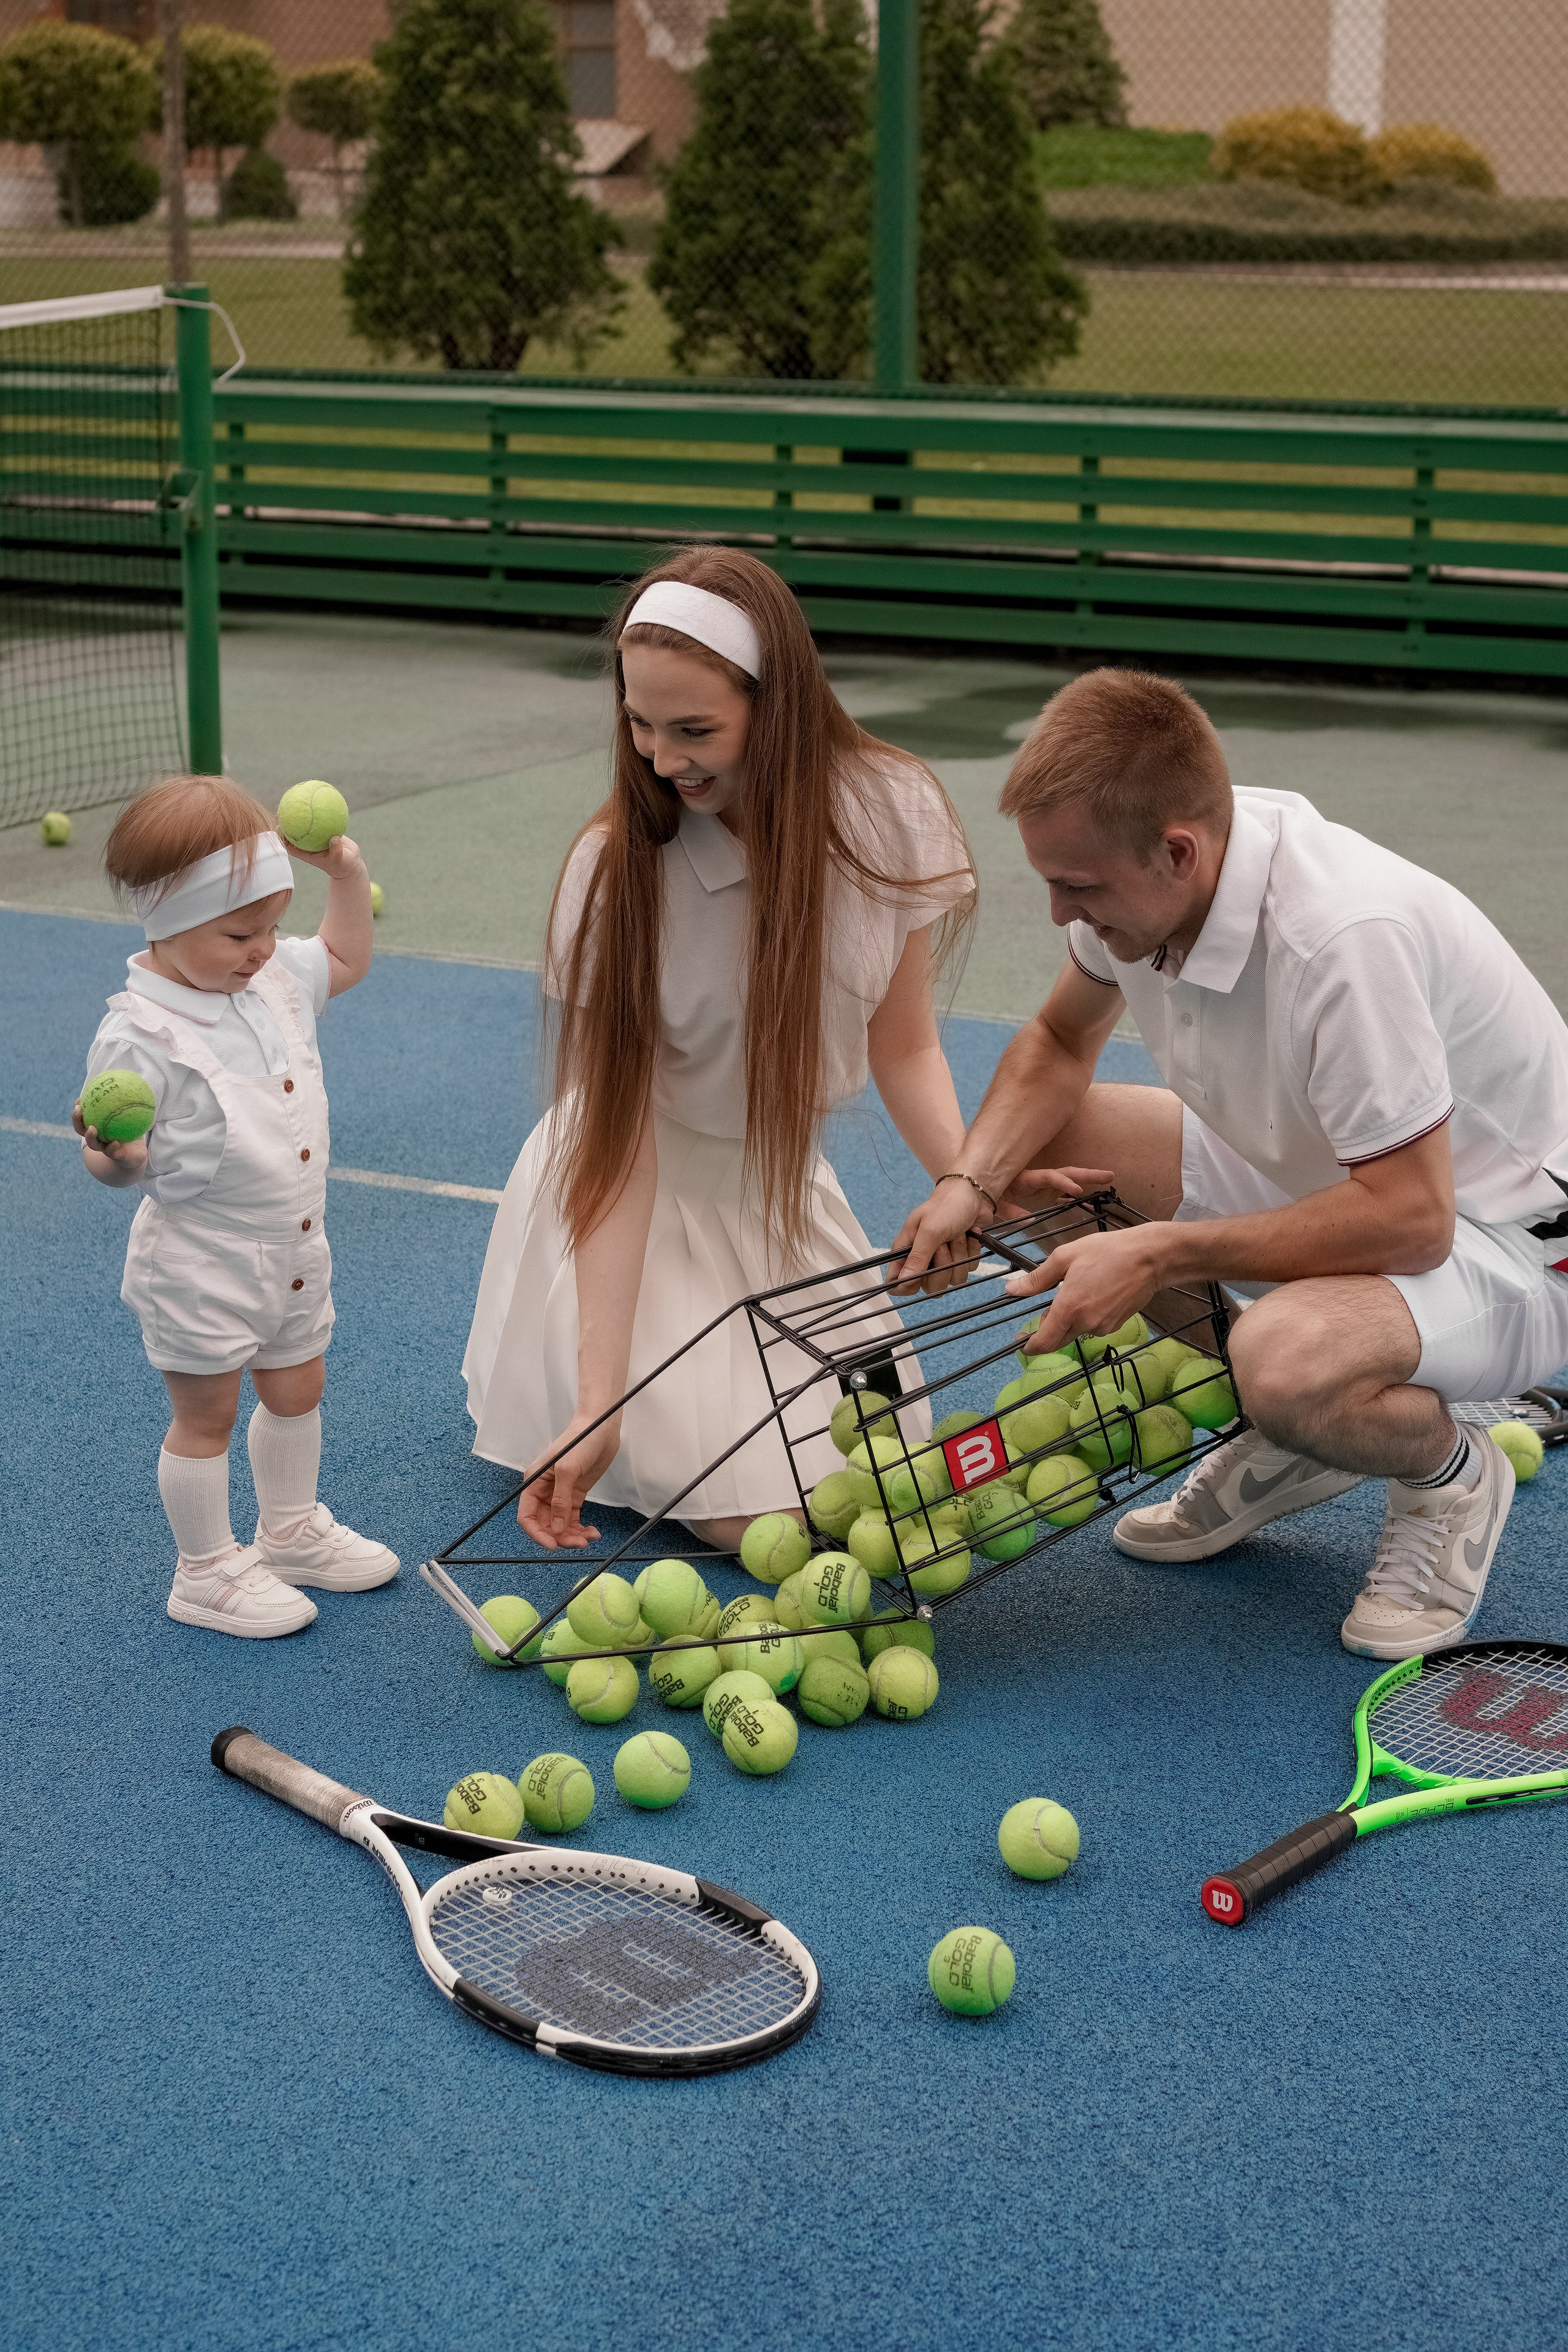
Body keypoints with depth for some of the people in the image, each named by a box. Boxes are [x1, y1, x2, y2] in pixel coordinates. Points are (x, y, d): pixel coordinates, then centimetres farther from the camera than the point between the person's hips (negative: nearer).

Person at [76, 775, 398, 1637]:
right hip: (200, 1266, -7)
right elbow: (129, 1165, -20)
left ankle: (291, 1531, 42)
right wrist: (117, 1156, -43)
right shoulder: (140, 1034, -24)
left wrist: (347, 874, 6)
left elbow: (345, 958, 20)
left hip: (294, 1251, 8)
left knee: (296, 1391, 22)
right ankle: (205, 1573, 24)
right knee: (205, 1415, 8)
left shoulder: (274, 978, -1)